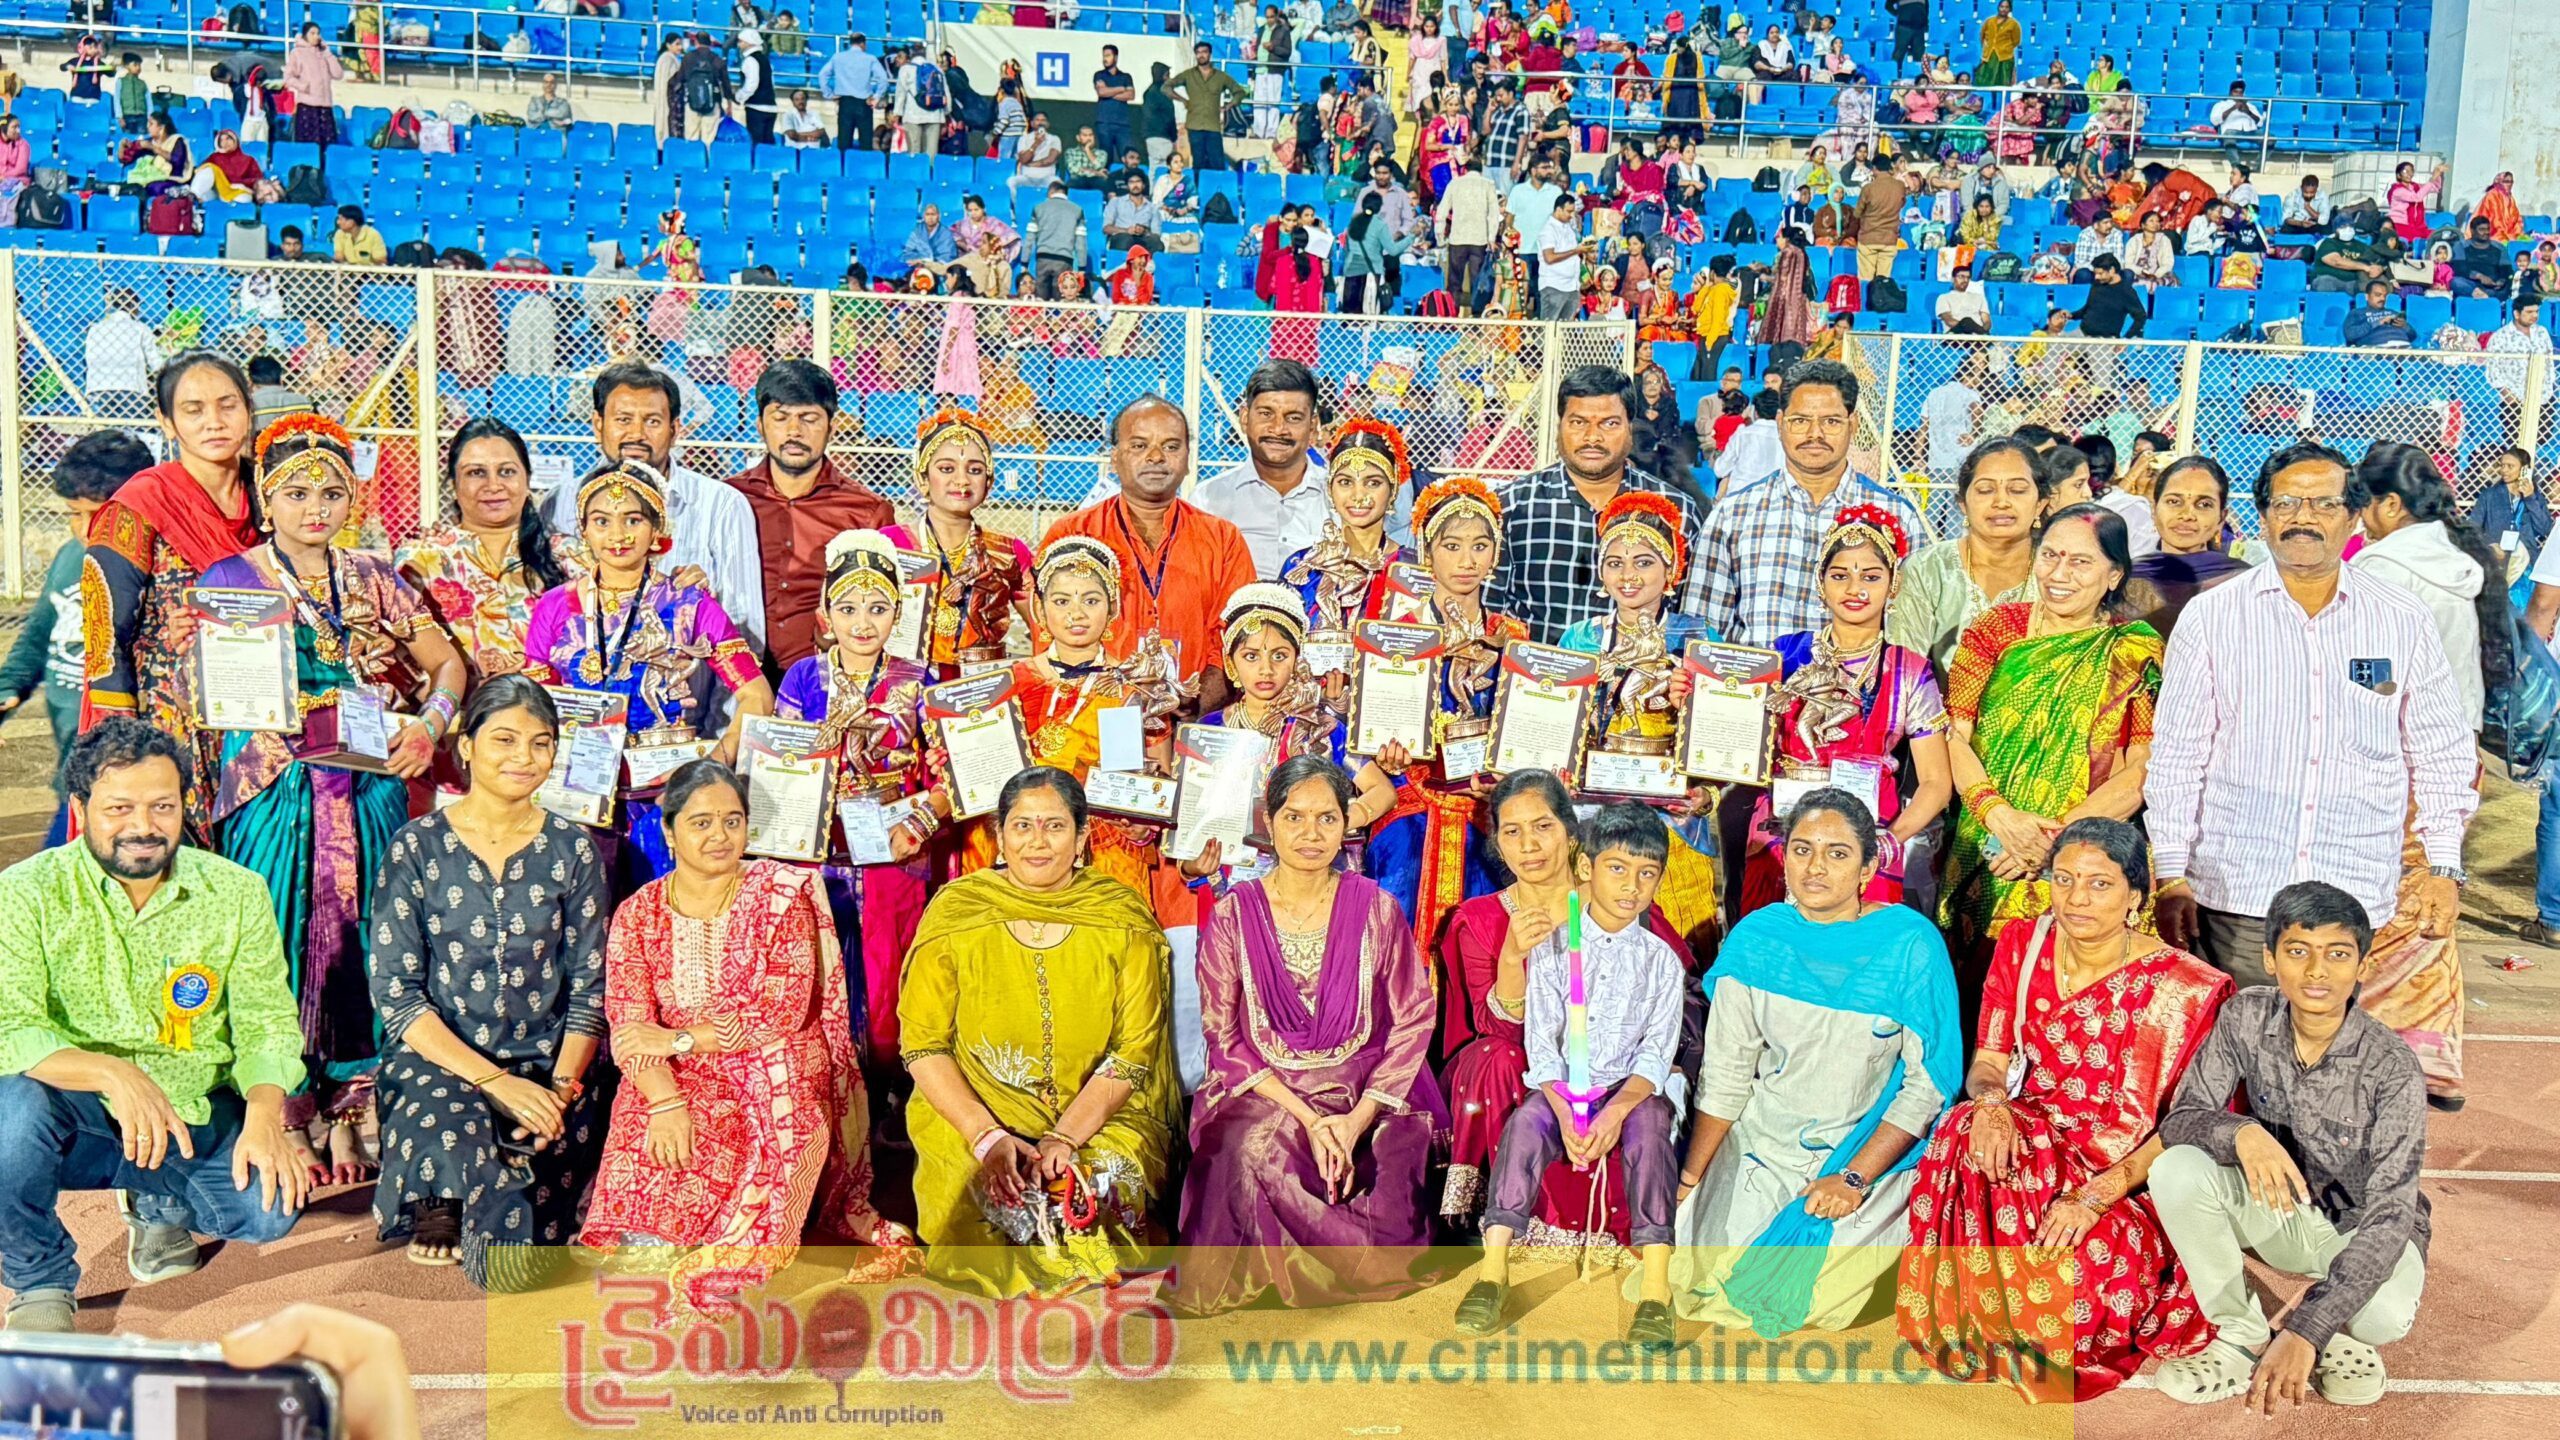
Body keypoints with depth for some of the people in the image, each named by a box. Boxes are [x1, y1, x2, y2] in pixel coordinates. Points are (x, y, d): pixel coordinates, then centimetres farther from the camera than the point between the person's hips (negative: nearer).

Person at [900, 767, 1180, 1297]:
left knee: (1103, 1190, -27)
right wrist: (987, 1136, -16)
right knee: (995, 1193, -28)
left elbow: (1132, 1054, -2)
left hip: (1100, 1117, 0)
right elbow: (922, 1046, -2)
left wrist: (1064, 1138, -17)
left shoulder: (1124, 924, 1)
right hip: (971, 1114, 0)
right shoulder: (956, 915, 0)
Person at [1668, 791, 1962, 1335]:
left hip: (1872, 1149, -2)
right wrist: (1688, 1182, -3)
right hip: (1762, 1143, 2)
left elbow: (1929, 1083, -10)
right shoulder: (1755, 940, -4)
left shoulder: (1911, 947, -11)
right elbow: (1725, 1075, 1)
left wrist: (1855, 1179, -16)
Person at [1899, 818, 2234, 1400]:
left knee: (2077, 1261, -34)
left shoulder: (2185, 990, -12)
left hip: (2130, 1181, -3)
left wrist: (2098, 1195, -25)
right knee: (1973, 1144, -31)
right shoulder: (2023, 945, 1)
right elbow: (1987, 1062, 3)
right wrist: (1990, 1103, -23)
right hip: (2035, 1140, 4)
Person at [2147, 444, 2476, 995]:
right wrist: (2171, 876, -1)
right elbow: (2177, 754, 4)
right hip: (2235, 898, -1)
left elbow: (2442, 755, 13)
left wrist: (2445, 868, 6)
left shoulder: (2403, 622, 7)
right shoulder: (2211, 615, 2)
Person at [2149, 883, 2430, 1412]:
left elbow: (2390, 1214, -32)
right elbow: (2180, 1118, -15)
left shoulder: (2392, 1069, -26)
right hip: (2278, 1207, 3)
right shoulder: (2246, 1017, -16)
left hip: (2359, 1230, -3)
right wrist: (2240, 1132, -42)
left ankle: (2338, 1336, 4)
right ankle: (2242, 1338, -6)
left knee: (2383, 1314, -36)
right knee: (2176, 1169, -26)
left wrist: (2304, 1333, -43)